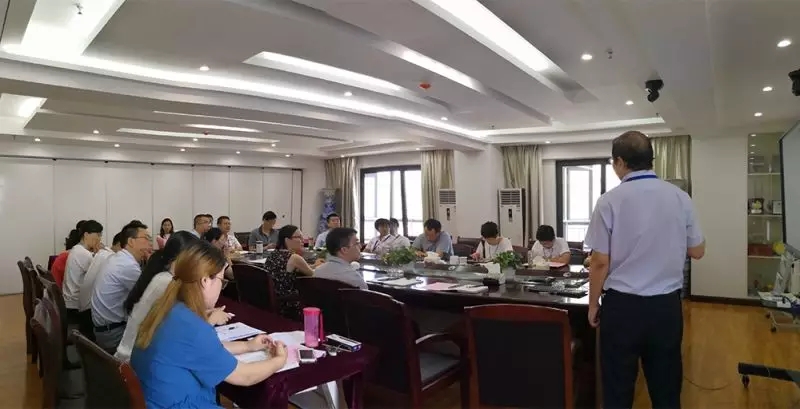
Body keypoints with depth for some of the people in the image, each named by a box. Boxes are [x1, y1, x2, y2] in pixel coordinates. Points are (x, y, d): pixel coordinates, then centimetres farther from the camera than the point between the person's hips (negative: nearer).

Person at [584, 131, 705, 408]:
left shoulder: (610, 200, -13)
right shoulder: (680, 198, -2)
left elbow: (600, 263, -11)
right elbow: (697, 252, 9)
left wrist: (593, 305, 2)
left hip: (623, 305, -3)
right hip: (668, 305, 4)